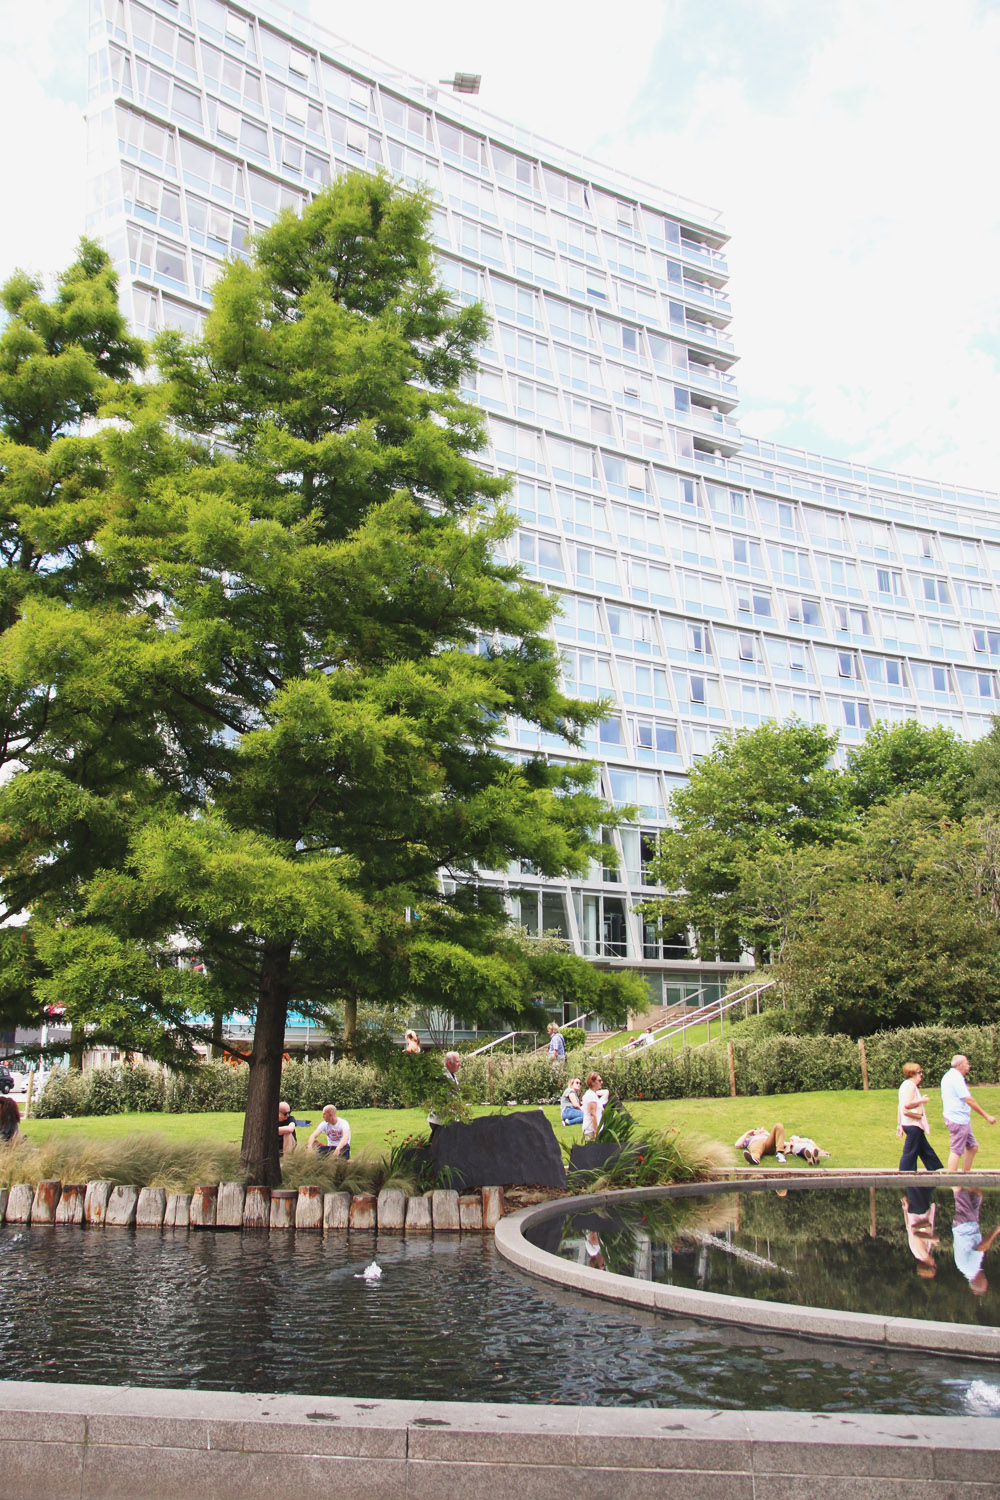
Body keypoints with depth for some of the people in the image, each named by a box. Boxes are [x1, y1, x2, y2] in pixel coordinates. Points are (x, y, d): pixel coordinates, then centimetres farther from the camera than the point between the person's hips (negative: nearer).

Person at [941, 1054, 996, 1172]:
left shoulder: (947, 1076, 15)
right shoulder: (956, 1078, -17)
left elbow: (942, 1099, 21)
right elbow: (969, 1100, -20)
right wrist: (987, 1116, -16)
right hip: (958, 1119, -10)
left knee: (972, 1147, 14)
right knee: (956, 1151, -7)